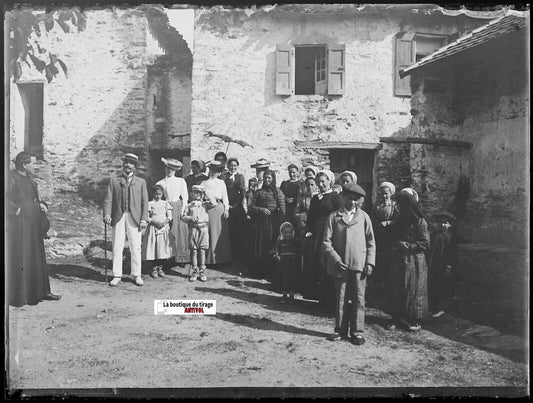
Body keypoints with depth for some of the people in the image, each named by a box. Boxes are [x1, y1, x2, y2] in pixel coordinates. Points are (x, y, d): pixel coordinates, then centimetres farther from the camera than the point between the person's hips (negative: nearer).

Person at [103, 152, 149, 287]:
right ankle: (117, 276, 9)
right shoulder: (113, 180, 12)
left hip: (134, 218, 0)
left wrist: (144, 219, -4)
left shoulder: (141, 182, 13)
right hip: (118, 218, 0)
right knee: (117, 248, 1)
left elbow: (144, 202, 8)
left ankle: (137, 275, 10)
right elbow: (108, 199, 4)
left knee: (136, 248, 1)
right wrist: (107, 214, -12)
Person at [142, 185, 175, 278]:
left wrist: (165, 222, -16)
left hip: (164, 228, 2)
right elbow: (146, 217, -3)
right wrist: (155, 222, -17)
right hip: (153, 228, -2)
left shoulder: (165, 203, 9)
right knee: (153, 249, -3)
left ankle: (160, 268, 14)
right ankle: (154, 269, 9)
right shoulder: (150, 204, 3)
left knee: (163, 249, 1)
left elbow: (169, 216, 3)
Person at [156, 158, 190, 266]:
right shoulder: (160, 183, 8)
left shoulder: (181, 181, 10)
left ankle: (180, 258, 4)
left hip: (178, 207, 1)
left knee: (180, 231, -2)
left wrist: (182, 210, -3)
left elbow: (185, 197, 7)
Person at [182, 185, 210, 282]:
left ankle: (202, 271, 4)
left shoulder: (205, 204, 12)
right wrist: (191, 218, -8)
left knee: (202, 250, -1)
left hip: (204, 228, 0)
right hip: (193, 229, 0)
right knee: (193, 250, 0)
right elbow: (183, 217, 9)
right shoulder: (189, 205, 12)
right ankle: (194, 271, 6)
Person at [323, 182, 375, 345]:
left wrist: (370, 262, -1)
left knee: (358, 298, 3)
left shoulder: (363, 216, 7)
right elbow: (326, 242, 1)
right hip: (340, 265, 0)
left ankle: (357, 332, 13)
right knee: (340, 299, 8)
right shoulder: (334, 216, 4)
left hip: (359, 265, 0)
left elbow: (371, 241, 8)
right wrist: (336, 259, -9)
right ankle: (341, 330, 19)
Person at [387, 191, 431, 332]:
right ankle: (397, 318, 16)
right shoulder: (399, 220, 10)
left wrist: (407, 246, -15)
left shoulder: (419, 221, -10)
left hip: (414, 261, -6)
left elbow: (425, 243, -11)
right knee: (397, 290, 7)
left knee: (413, 290, 2)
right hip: (398, 261, 6)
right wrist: (396, 245, -1)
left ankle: (415, 321, 12)